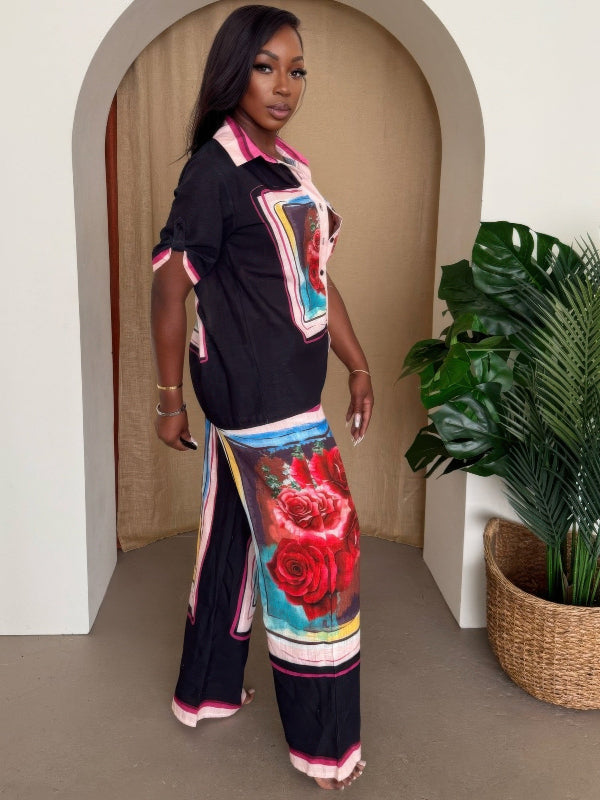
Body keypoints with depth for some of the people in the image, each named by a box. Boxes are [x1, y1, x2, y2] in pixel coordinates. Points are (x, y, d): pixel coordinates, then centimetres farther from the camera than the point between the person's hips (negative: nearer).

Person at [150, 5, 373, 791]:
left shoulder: (290, 165, 12)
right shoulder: (214, 170, -12)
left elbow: (316, 279, 14)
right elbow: (171, 284, -12)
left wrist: (360, 366, 14)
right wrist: (170, 398, -8)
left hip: (287, 392, 8)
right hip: (258, 397, -8)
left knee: (237, 536, 17)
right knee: (314, 549, 0)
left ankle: (207, 690, 37)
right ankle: (324, 743, 20)